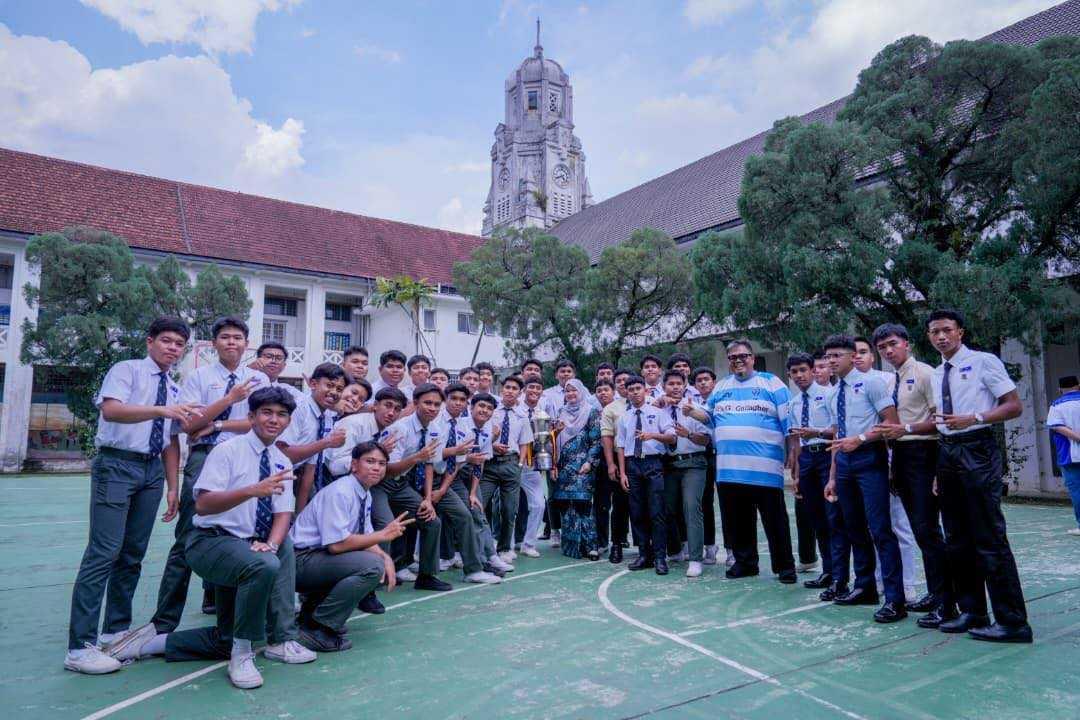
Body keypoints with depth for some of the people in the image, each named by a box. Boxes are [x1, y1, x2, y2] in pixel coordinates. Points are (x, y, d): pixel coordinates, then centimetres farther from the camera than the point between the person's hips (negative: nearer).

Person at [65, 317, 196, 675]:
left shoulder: (175, 389, 15)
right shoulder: (126, 370, -2)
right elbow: (110, 409, -22)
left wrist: (173, 487, 9)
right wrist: (160, 410, -35)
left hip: (152, 470, 6)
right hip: (117, 464, -6)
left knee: (133, 555, 11)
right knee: (104, 552, -10)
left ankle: (117, 630, 23)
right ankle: (80, 646, -4)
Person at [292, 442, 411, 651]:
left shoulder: (365, 495, 7)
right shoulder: (339, 492, -21)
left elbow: (365, 538, 11)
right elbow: (336, 544, -28)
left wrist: (385, 557, -8)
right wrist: (383, 535, -22)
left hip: (321, 557, 10)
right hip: (302, 561, -10)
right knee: (372, 565, -25)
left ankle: (314, 606, 12)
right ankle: (317, 627, -14)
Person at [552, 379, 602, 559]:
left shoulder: (591, 412, 0)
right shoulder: (562, 413, 16)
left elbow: (596, 440, -5)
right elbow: (556, 440, 16)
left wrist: (589, 462, -14)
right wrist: (554, 464, 9)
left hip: (582, 466, -5)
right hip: (563, 466, 5)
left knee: (582, 502, -13)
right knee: (565, 505, 4)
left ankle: (590, 545, -8)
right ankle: (569, 544, 12)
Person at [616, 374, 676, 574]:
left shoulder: (658, 413, 5)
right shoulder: (624, 418, 13)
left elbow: (672, 438, -3)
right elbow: (620, 446, 10)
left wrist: (653, 435, -21)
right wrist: (622, 473, 2)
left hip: (653, 463, -3)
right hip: (632, 464, 3)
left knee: (657, 512, -6)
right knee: (637, 513, 6)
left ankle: (660, 557, 0)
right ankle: (644, 555, 15)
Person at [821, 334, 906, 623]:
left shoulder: (870, 383, -4)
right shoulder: (833, 395, 15)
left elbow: (892, 423, -10)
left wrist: (861, 439, -20)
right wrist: (832, 477, 15)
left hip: (869, 458, -7)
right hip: (844, 461, 7)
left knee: (880, 529, -10)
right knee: (854, 529, 14)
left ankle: (895, 599, -4)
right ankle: (864, 588, 26)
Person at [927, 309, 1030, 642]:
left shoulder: (983, 362, -3)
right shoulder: (936, 374, 15)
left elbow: (1015, 406, -6)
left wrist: (974, 418, -21)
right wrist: (939, 470, 14)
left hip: (977, 450, -7)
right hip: (947, 453, 7)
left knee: (990, 537, -7)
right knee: (957, 539, 11)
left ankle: (1012, 621, 1)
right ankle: (972, 612, 22)